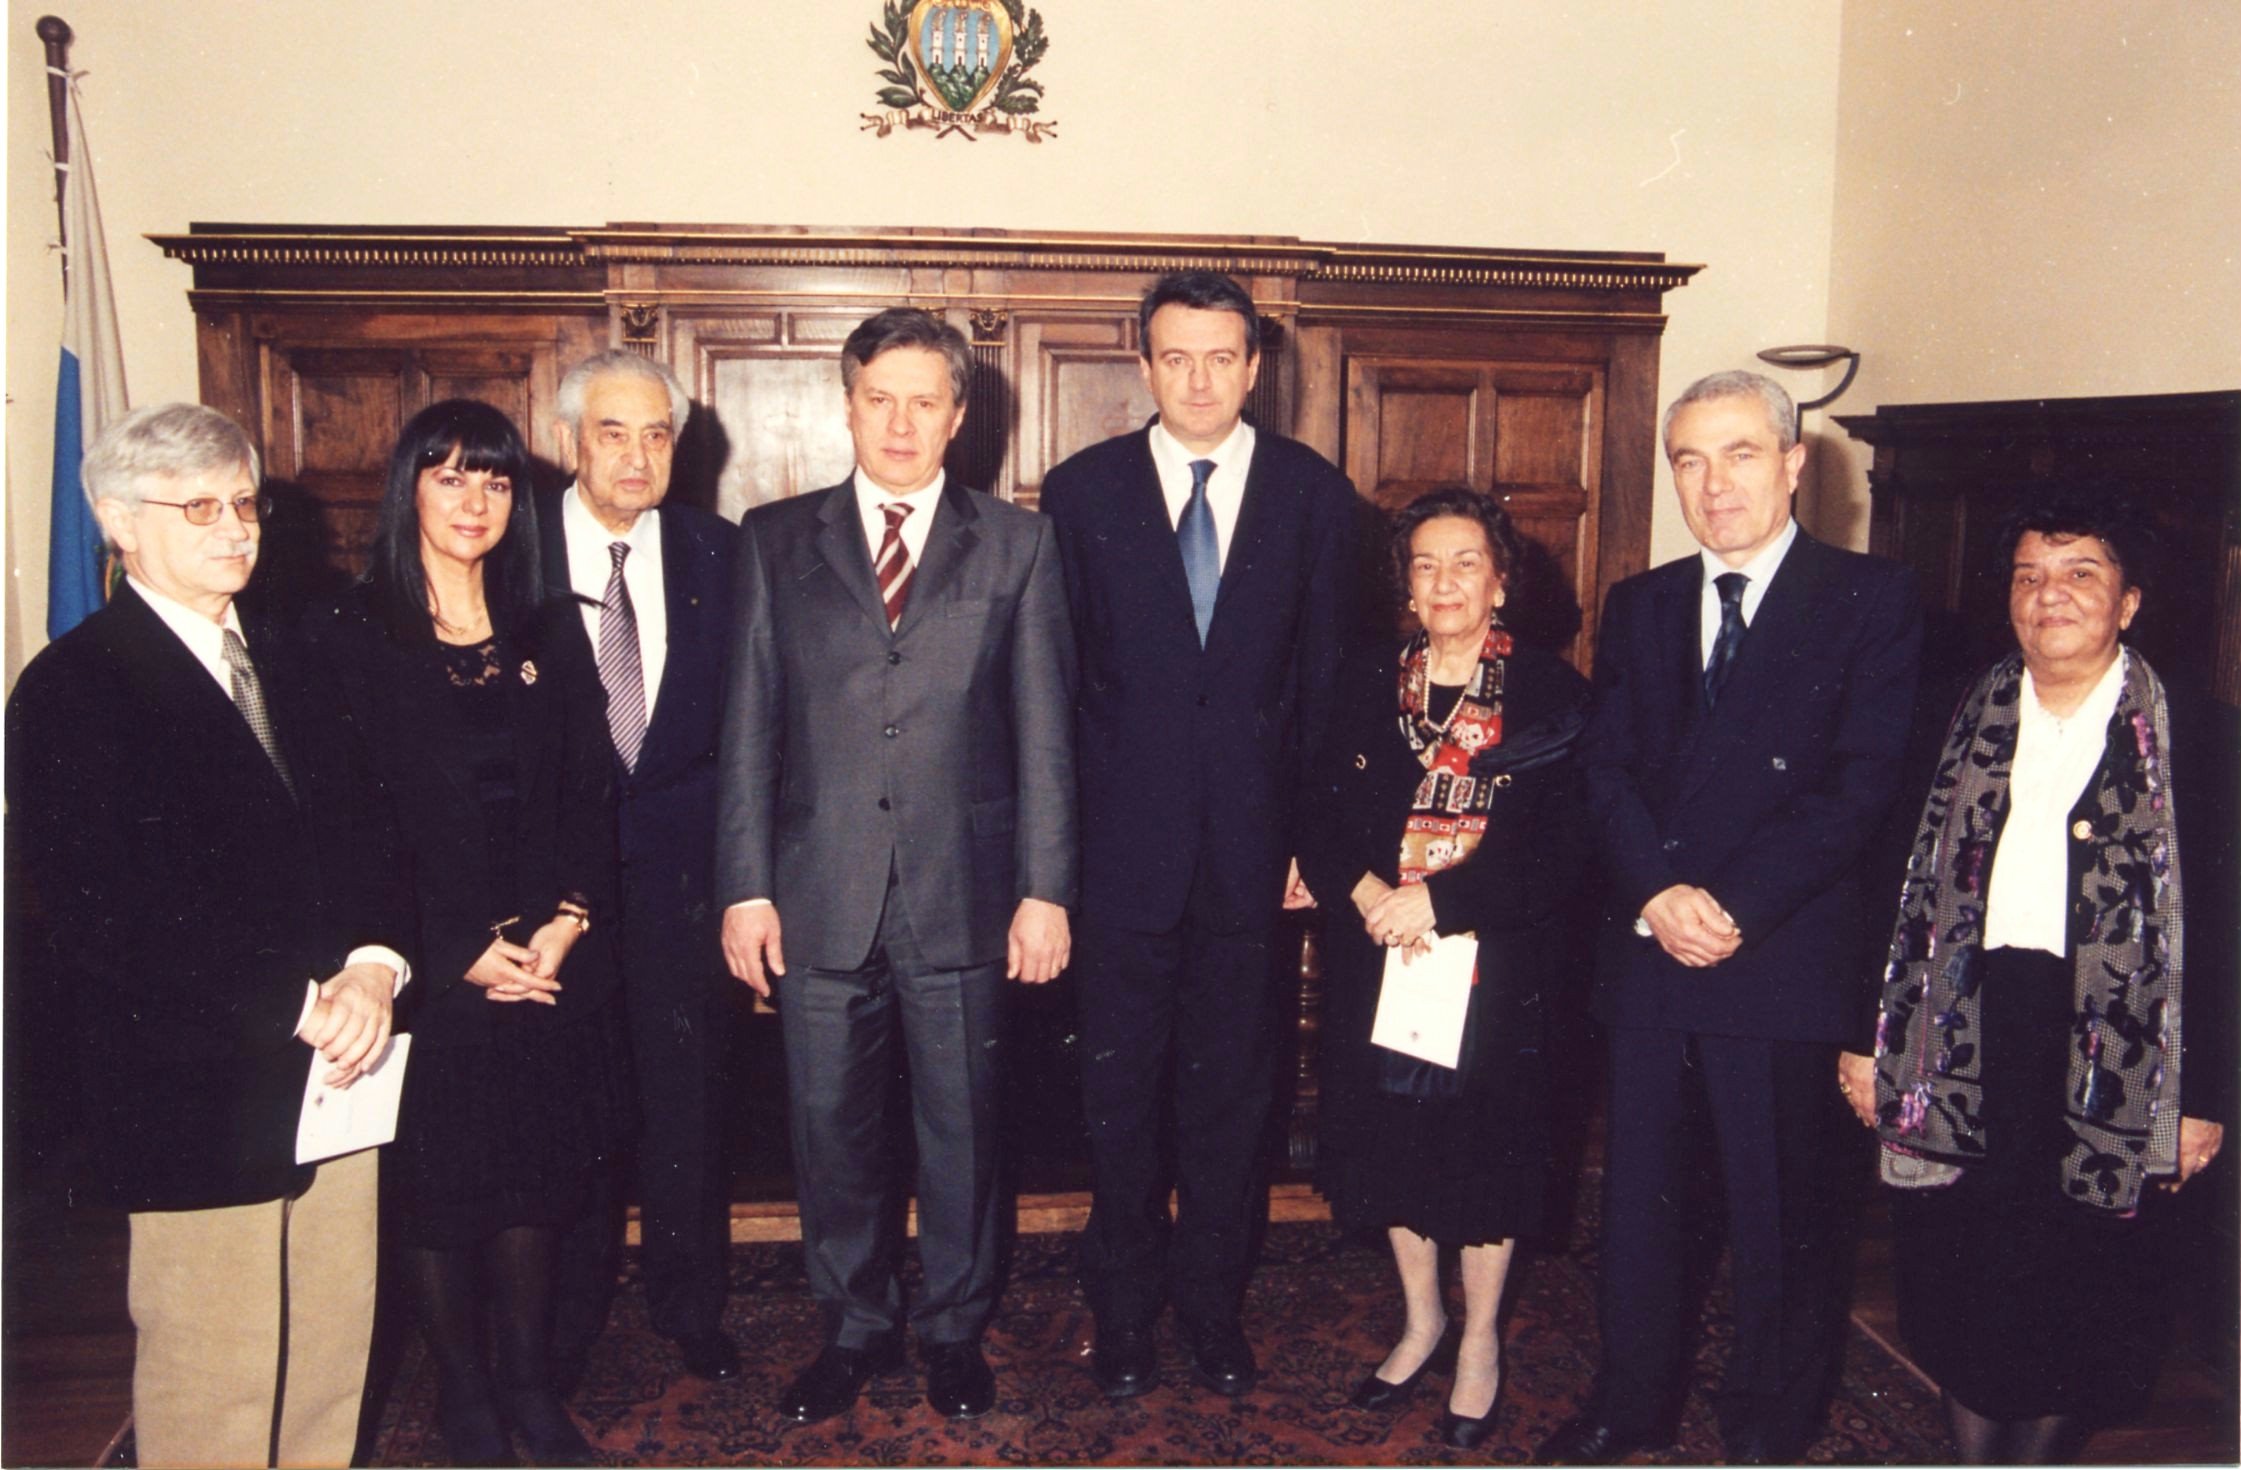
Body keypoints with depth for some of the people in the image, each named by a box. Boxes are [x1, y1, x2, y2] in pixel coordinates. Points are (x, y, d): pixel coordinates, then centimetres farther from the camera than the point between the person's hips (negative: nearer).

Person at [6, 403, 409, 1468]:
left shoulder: (284, 664, 16)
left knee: (330, 1369, 13)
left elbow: (361, 834, 10)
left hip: (334, 1064, 6)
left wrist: (371, 968, -10)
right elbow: (111, 914, -15)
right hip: (197, 1093, -6)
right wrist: (299, 1004, -17)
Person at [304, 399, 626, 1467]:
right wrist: (463, 952, -12)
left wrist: (566, 924, -8)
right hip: (428, 968, -3)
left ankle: (529, 1381, 28)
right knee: (437, 1185, 8)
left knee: (537, 1174, 11)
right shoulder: (348, 639, -4)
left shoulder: (551, 633, 8)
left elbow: (590, 797, 6)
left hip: (551, 962, 3)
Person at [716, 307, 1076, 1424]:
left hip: (962, 895, -1)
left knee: (961, 1129, 11)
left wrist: (1044, 890, -4)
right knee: (830, 1127, 11)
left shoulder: (1017, 545, 4)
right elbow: (749, 728, 4)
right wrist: (745, 887, -1)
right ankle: (854, 1328, 32)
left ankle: (954, 1329, 32)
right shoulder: (775, 539, 6)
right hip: (819, 897, 1)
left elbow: (1043, 733, 1)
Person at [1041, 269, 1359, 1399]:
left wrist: (1312, 833, 0)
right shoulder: (1081, 490, 1)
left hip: (1251, 844, 1)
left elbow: (1327, 679, 4)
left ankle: (1214, 1305, 30)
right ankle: (1125, 1309, 29)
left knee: (1232, 1090, 12)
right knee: (1121, 1092, 10)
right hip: (1122, 845, 0)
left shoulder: (1312, 494, 3)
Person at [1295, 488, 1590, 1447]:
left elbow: (1564, 852, -12)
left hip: (1495, 969, -3)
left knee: (1485, 1147, 8)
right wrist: (1364, 891, -17)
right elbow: (1320, 823, 3)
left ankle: (1479, 1341, 30)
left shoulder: (1552, 697, -5)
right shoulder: (1366, 687, 5)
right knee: (1393, 1142, 13)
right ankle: (1422, 1323, 36)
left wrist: (1440, 900, -20)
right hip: (1377, 963, 3)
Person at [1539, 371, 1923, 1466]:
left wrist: (1735, 906, -16)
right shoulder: (1638, 606, 12)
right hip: (1646, 953, 4)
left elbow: (1861, 783, -10)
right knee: (1639, 1191, 14)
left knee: (1779, 1202, 9)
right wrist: (1654, 896, -11)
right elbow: (1605, 770, 5)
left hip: (1782, 957, -4)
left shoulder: (1870, 599, -2)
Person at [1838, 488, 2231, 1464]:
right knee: (1959, 1283, 10)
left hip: (2104, 1050, -2)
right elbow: (1896, 884, 6)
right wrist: (1864, 1038, 2)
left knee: (2080, 1294, 8)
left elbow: (2219, 930, -2)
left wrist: (2206, 1098, -5)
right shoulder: (1959, 720, 6)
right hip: (1959, 1038, 2)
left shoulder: (2187, 740, -2)